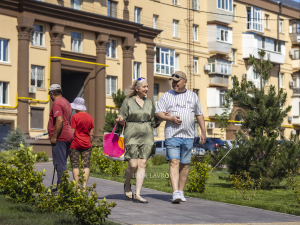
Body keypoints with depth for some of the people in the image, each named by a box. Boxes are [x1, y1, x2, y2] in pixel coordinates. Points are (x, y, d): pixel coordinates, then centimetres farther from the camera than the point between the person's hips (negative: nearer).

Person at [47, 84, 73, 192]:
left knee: (59, 163, -9)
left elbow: (60, 120, -22)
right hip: (68, 136, 10)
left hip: (60, 137, -10)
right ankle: (61, 186, 20)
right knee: (62, 163, 15)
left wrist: (54, 136, -20)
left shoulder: (57, 103, -11)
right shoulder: (66, 102, 20)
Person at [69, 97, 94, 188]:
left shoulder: (75, 117, -9)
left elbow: (72, 132, -10)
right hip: (86, 144, 4)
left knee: (75, 165, 1)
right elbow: (91, 134, 8)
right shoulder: (90, 117, 6)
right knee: (86, 165, 4)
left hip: (75, 144, -4)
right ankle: (84, 186, -2)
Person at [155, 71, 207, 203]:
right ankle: (176, 193, -18)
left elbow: (199, 114, 20)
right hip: (172, 134, -2)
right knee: (174, 162, -13)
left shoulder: (193, 96, 14)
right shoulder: (166, 96, 7)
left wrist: (203, 131, 13)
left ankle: (181, 192, 15)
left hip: (188, 135, 3)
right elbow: (158, 113, 2)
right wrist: (170, 118, -15)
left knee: (185, 164, 4)